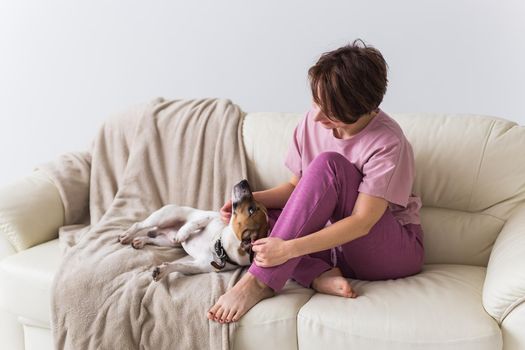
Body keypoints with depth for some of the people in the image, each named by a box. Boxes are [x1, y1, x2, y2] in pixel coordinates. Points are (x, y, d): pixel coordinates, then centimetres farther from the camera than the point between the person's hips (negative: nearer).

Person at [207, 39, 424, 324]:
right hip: (335, 244, 6)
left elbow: (362, 222, -26)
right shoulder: (312, 122, -4)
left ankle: (261, 281, -31)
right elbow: (297, 187, 6)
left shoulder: (387, 143, -22)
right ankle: (321, 276, -25)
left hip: (394, 252, -6)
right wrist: (251, 199, -13)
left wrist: (289, 248, -34)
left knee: (328, 164, -29)